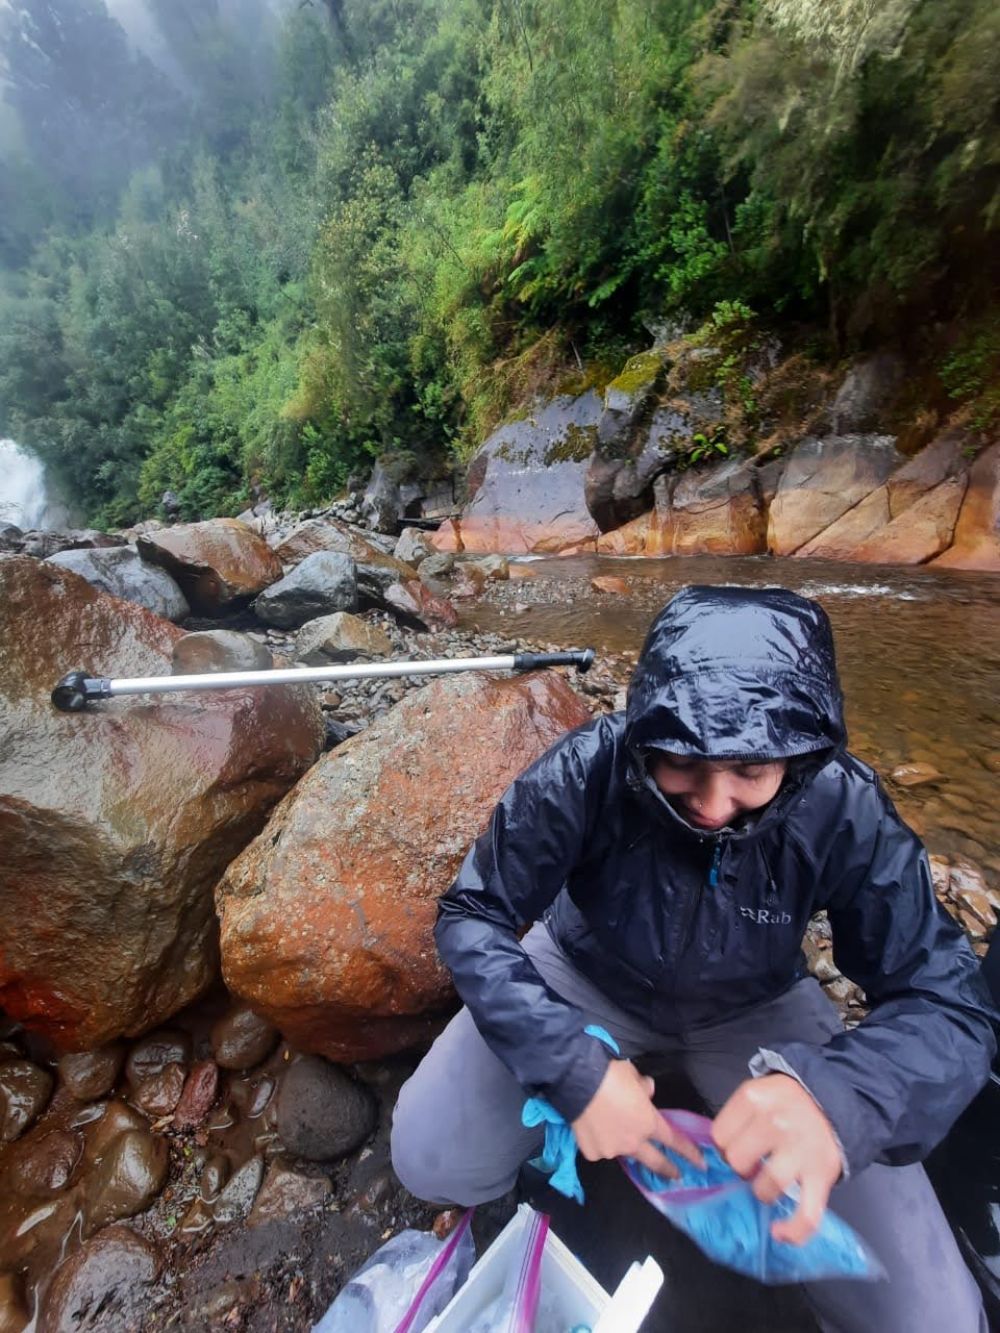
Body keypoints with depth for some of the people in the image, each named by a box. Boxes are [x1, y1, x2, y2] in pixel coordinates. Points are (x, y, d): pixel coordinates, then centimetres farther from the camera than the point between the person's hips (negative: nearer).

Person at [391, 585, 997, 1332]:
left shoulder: (843, 809, -27)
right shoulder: (586, 771, -32)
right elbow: (472, 917, -23)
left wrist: (836, 1096, -44)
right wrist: (573, 1066, -36)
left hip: (753, 1008, 2)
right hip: (586, 975, 0)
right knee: (431, 1161, -13)